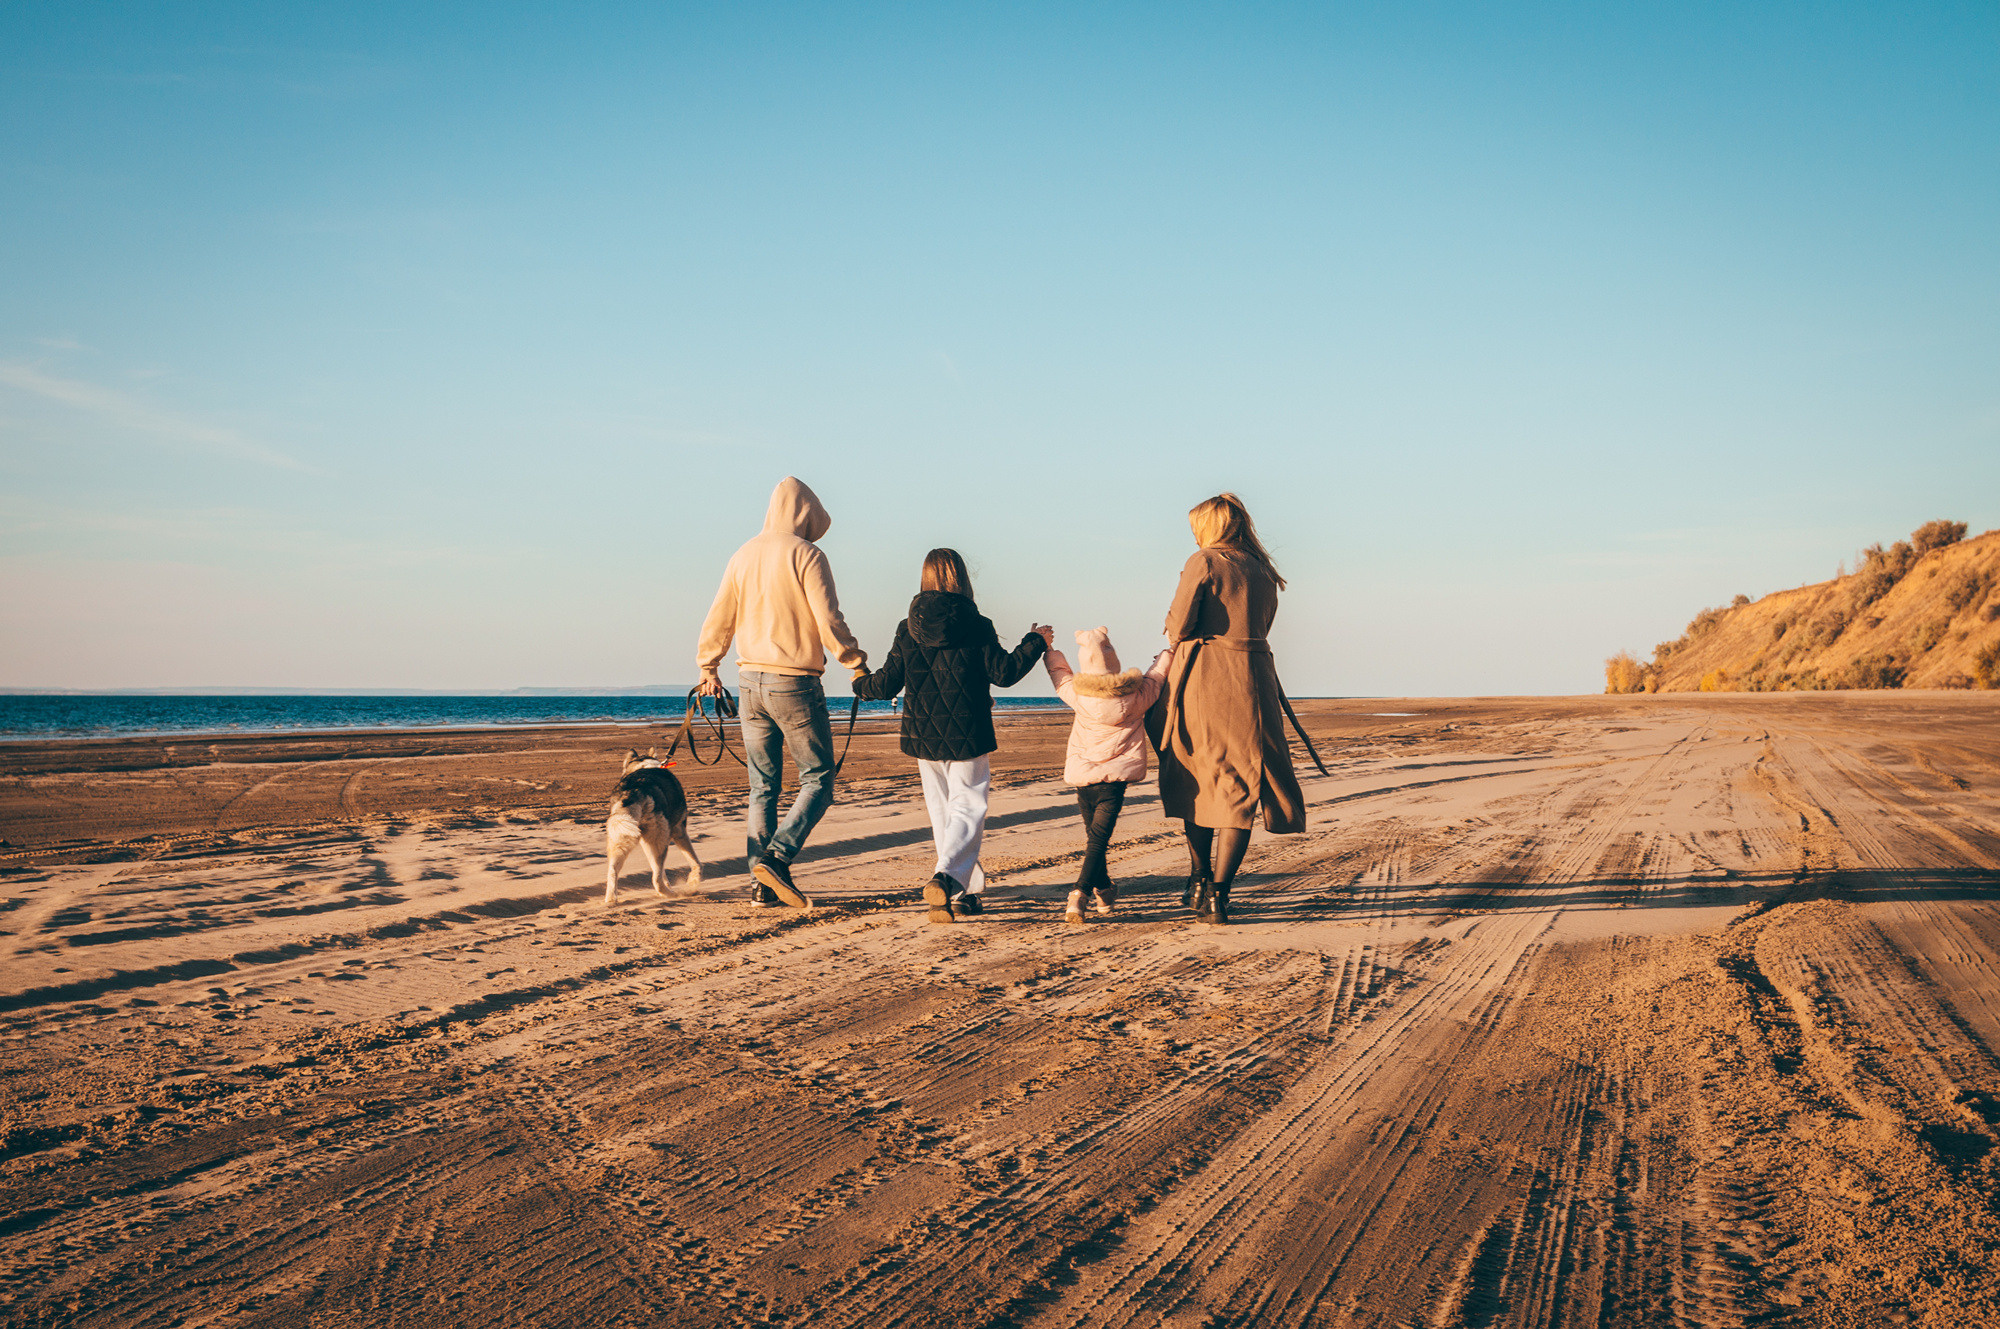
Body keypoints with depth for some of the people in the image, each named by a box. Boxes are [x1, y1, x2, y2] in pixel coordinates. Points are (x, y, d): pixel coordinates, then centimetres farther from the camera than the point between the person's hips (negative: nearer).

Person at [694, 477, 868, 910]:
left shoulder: (743, 556, 10)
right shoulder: (806, 555, -8)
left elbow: (717, 621, 14)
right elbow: (828, 621, -14)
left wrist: (708, 669, 27)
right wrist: (858, 665, -3)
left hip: (751, 682, 6)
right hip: (795, 684, -6)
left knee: (762, 787, 11)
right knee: (817, 781, 3)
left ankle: (762, 886, 11)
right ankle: (776, 857, -15)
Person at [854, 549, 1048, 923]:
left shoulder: (908, 630, 1)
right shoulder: (977, 627, -7)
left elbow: (887, 684, 3)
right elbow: (1004, 672, -5)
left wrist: (861, 684, 24)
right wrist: (1035, 641, 8)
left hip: (923, 737, 3)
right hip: (967, 737, -3)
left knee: (942, 813, 14)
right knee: (968, 809, 1)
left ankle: (964, 894, 19)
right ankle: (946, 876, -23)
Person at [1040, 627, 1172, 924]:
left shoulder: (1076, 694, -1)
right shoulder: (1137, 696, -3)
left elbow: (1059, 672, 18)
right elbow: (1156, 676, 15)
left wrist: (1048, 648, 35)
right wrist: (1169, 649, 32)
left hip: (1083, 776, 3)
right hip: (1114, 778, -2)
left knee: (1093, 835, 19)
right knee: (1098, 838, -6)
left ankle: (1104, 891, 35)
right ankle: (1079, 893, -24)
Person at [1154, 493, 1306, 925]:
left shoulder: (1203, 561, -3)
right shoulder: (1263, 572, 12)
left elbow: (1179, 625, -8)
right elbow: (1260, 626, 11)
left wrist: (1178, 640, 13)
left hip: (1202, 679, -3)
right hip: (1252, 679, 3)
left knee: (1198, 780, 14)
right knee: (1239, 787, 4)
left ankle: (1199, 883, 25)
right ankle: (1217, 894, -2)